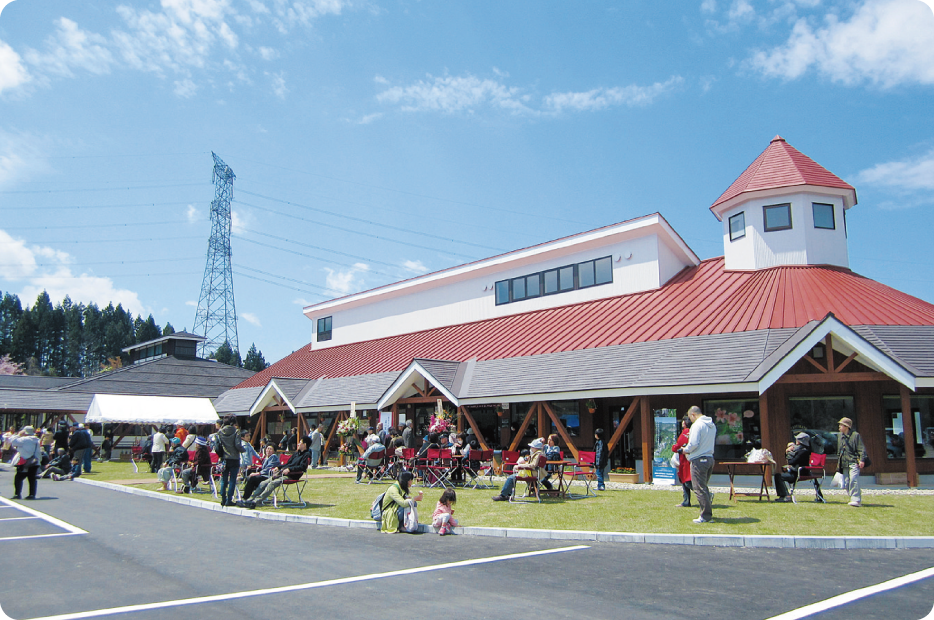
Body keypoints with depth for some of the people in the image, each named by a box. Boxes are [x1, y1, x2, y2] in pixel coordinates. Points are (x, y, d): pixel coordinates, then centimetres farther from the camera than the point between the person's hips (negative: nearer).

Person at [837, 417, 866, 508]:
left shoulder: (855, 435, -1)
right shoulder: (840, 437, 18)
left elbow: (861, 449, -6)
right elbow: (838, 451, 25)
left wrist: (862, 460, -16)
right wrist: (838, 463, 23)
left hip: (853, 462, -7)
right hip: (844, 464, 7)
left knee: (853, 480, -18)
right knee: (846, 483, 4)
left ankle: (856, 500, -18)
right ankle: (855, 498, 14)